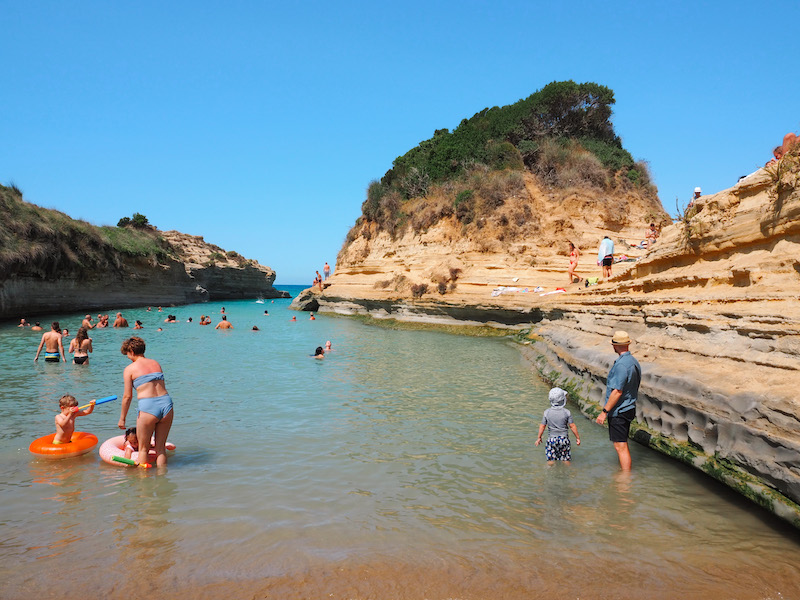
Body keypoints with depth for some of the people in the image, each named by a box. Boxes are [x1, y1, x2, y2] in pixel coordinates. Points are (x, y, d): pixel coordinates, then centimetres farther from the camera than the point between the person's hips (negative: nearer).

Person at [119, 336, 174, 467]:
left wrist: (122, 419, 9)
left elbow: (127, 396, 0)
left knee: (143, 449, 14)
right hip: (166, 403, 5)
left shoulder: (129, 369, 2)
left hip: (148, 407, -4)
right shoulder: (156, 363, 16)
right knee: (161, 448, 16)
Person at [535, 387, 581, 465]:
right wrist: (578, 437, 5)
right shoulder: (567, 413, -13)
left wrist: (539, 437, 10)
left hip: (552, 439, 0)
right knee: (566, 459, 14)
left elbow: (542, 426, -3)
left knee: (551, 460, 9)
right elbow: (572, 426, -7)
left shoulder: (547, 413, -10)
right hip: (564, 439, 0)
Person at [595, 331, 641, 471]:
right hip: (629, 408, 10)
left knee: (621, 446, -5)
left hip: (618, 411, -10)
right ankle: (621, 470, 34)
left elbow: (617, 392, -25)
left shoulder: (621, 365, -23)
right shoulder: (634, 362, 8)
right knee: (620, 444, 22)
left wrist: (604, 411, -20)